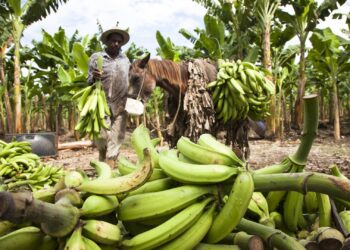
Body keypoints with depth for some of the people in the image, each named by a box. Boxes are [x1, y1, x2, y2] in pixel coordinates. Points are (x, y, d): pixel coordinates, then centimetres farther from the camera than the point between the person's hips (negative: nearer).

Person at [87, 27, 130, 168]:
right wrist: (94, 78, -19)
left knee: (116, 139, 2)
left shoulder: (125, 60, 12)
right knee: (101, 136, -10)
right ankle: (102, 158, 22)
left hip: (120, 106, 3)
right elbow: (89, 82, 3)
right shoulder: (96, 57, 3)